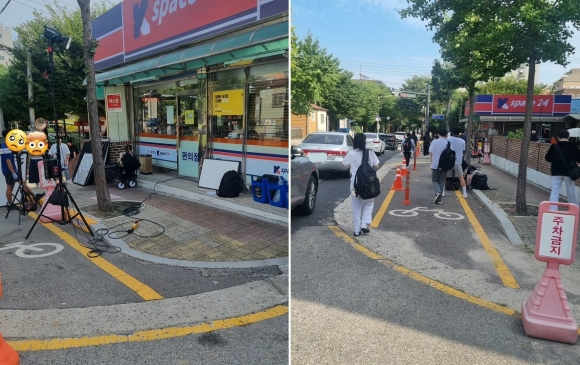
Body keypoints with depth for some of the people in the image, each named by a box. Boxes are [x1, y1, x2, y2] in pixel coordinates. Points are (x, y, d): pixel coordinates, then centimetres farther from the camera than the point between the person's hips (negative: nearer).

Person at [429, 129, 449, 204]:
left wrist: (431, 164, 4)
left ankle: (438, 192, -16)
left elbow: (430, 154, -4)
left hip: (435, 165, -1)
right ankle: (439, 198, 10)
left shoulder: (434, 142, -3)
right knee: (442, 181, 9)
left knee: (435, 180, 10)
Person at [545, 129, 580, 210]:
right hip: (568, 173, 0)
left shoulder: (554, 146, -2)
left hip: (556, 173, 0)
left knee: (554, 192, 1)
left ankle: (552, 211, -5)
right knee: (571, 193, 12)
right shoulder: (572, 147, -6)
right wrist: (571, 158, 14)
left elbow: (547, 158, 6)